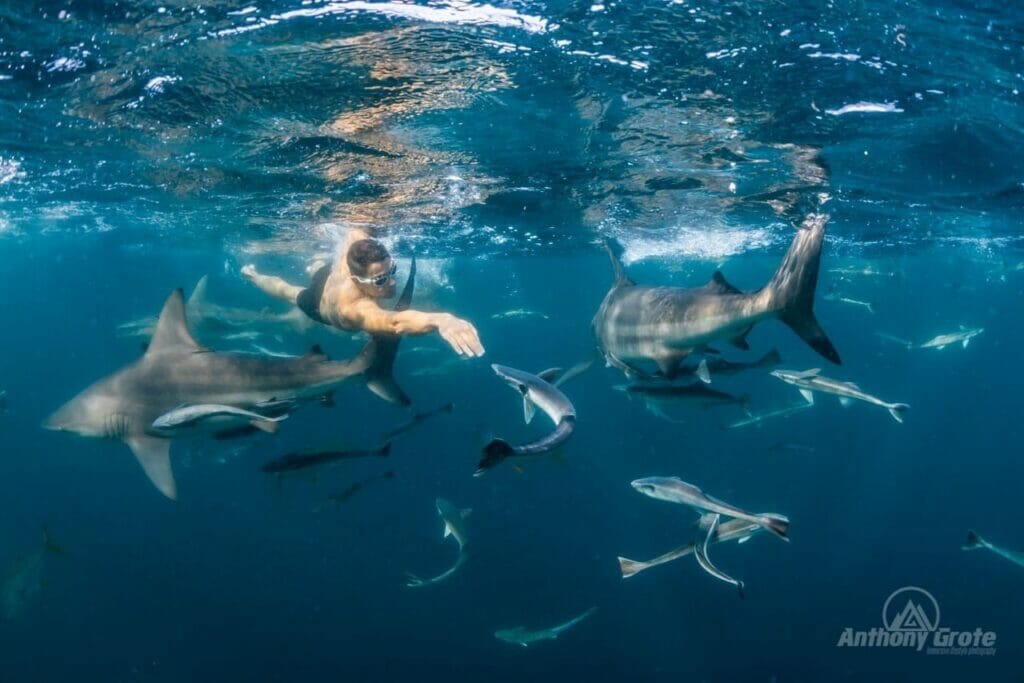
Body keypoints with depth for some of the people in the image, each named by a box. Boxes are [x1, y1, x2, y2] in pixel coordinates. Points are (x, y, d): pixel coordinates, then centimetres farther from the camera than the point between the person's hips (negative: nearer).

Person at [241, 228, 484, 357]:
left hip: (330, 273, 2)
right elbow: (394, 323, -84)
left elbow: (354, 232, -20)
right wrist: (441, 320, -100)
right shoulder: (354, 308, -62)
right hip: (316, 301, -2)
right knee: (286, 291, 33)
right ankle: (253, 276, 64)